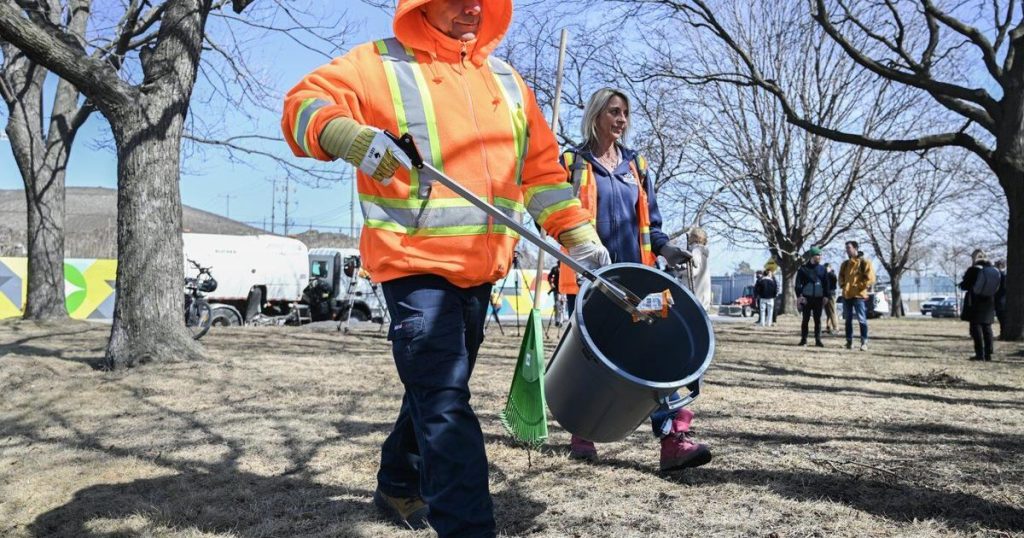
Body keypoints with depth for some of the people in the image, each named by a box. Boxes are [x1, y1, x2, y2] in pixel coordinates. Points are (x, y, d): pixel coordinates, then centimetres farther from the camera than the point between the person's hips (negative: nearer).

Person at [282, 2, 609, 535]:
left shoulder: (505, 80, 17)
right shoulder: (379, 64, 0)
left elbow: (541, 166, 17)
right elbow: (305, 102, -6)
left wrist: (577, 233, 7)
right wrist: (342, 132, -29)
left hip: (481, 268, 7)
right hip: (415, 262, -6)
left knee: (437, 390, 18)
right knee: (444, 402, -13)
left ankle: (399, 485, 39)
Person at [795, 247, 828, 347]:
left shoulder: (822, 268, 8)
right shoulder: (803, 268, 0)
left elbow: (826, 283, 9)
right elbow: (798, 282, -2)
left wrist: (825, 296, 1)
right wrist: (799, 295, -12)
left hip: (818, 298, 2)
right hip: (806, 298, -2)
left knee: (818, 320, 4)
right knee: (805, 319, 3)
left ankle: (818, 340, 8)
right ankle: (803, 339, 9)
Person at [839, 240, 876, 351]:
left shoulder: (864, 262, -5)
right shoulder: (845, 263, 14)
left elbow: (870, 278, -10)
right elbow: (841, 276, 25)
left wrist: (860, 287, -12)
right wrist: (842, 285, 8)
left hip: (859, 295, -6)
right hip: (846, 295, 6)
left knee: (862, 320, -6)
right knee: (848, 320, 9)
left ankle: (864, 343, -3)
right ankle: (849, 341, 16)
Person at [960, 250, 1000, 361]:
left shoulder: (973, 270, -14)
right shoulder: (994, 270, 2)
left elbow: (963, 286, -11)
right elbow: (999, 287, 9)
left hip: (975, 304, -5)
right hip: (989, 303, 5)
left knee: (976, 327, 0)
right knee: (987, 328, 13)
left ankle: (980, 354, -5)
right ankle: (988, 354, 15)